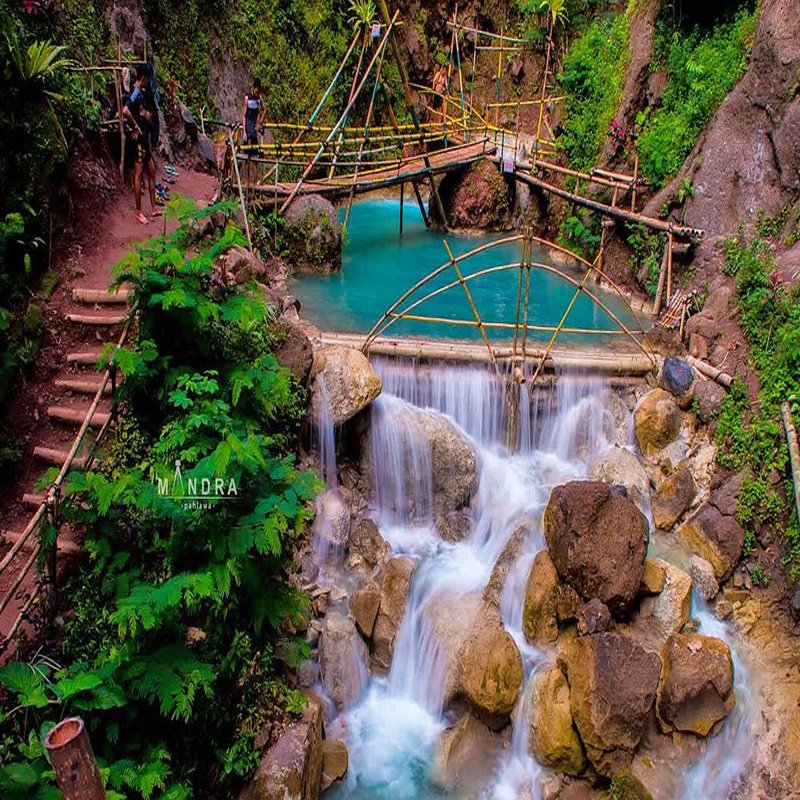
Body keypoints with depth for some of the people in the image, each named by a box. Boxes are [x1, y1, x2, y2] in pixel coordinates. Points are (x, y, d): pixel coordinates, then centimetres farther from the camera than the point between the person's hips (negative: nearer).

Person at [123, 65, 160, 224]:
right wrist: (135, 126, -19)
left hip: (146, 136, 10)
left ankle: (153, 208, 22)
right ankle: (138, 212, 2)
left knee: (152, 171, 14)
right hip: (139, 138, -10)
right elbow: (125, 111, -33)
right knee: (138, 174, -4)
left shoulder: (143, 92, 14)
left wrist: (148, 115, 4)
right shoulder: (136, 93, -16)